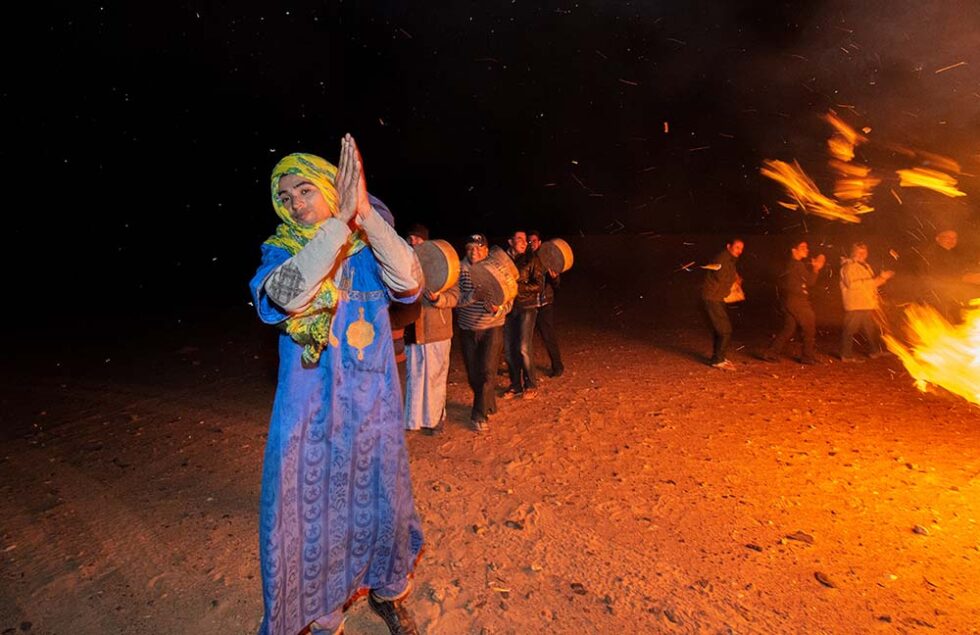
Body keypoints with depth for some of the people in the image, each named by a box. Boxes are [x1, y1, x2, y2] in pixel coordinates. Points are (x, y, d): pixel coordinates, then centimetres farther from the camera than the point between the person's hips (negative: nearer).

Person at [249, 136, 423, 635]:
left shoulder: (368, 251, 0)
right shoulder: (279, 252, -1)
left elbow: (408, 280, -21)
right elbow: (286, 294, -25)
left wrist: (365, 214, -30)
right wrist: (340, 221, -31)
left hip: (373, 407, 1)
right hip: (308, 412, 0)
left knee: (382, 505, 15)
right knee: (310, 517, 9)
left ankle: (387, 591, 44)